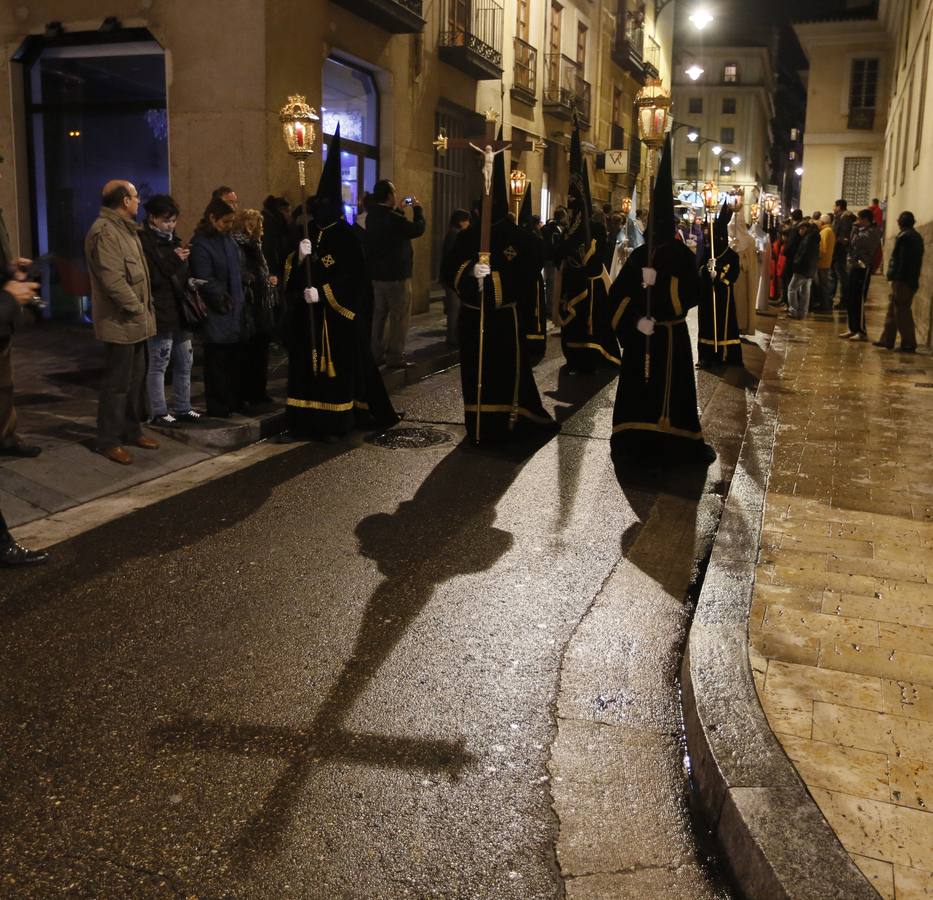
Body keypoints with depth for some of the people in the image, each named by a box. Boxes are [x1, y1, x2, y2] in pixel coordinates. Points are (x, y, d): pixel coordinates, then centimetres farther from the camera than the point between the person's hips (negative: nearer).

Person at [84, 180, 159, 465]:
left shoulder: (125, 228, 16)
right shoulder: (104, 232, -17)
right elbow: (113, 279, -23)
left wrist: (144, 308, 11)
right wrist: (137, 308, -16)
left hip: (135, 321, 10)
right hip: (120, 323, -10)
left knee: (136, 379, 17)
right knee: (117, 383, -3)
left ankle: (132, 430, 29)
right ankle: (108, 441, 6)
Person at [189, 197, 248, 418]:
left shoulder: (228, 240, 12)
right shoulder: (200, 244, -12)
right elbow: (206, 281, -16)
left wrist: (241, 300, 10)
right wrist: (222, 300, -13)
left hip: (235, 310, 8)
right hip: (217, 314, -7)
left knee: (235, 358, 13)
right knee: (217, 361, -1)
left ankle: (236, 402, 24)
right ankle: (217, 408, 7)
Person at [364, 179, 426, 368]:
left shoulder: (372, 216, 5)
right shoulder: (393, 218, -21)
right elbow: (418, 228, -14)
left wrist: (399, 210, 14)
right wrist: (417, 208, 0)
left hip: (377, 274, 8)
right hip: (396, 275, -8)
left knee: (380, 315, 16)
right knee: (399, 316, 0)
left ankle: (377, 354, 21)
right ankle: (395, 356, 1)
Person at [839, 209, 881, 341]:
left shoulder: (873, 231, -10)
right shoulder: (861, 230, 17)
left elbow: (856, 242, -21)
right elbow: (851, 243, 16)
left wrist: (855, 229, -10)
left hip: (863, 268, -9)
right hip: (853, 267, 9)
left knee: (858, 301, -10)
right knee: (849, 300, 10)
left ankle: (862, 332, -7)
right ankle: (852, 329, 18)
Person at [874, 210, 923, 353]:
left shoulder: (904, 237, -13)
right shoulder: (917, 237, 15)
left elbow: (899, 260, -20)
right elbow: (918, 260, 18)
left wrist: (894, 277, -20)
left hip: (902, 281, -10)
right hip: (912, 280, 10)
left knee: (901, 311, -6)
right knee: (893, 309, 16)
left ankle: (908, 344, -5)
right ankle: (887, 339, 20)